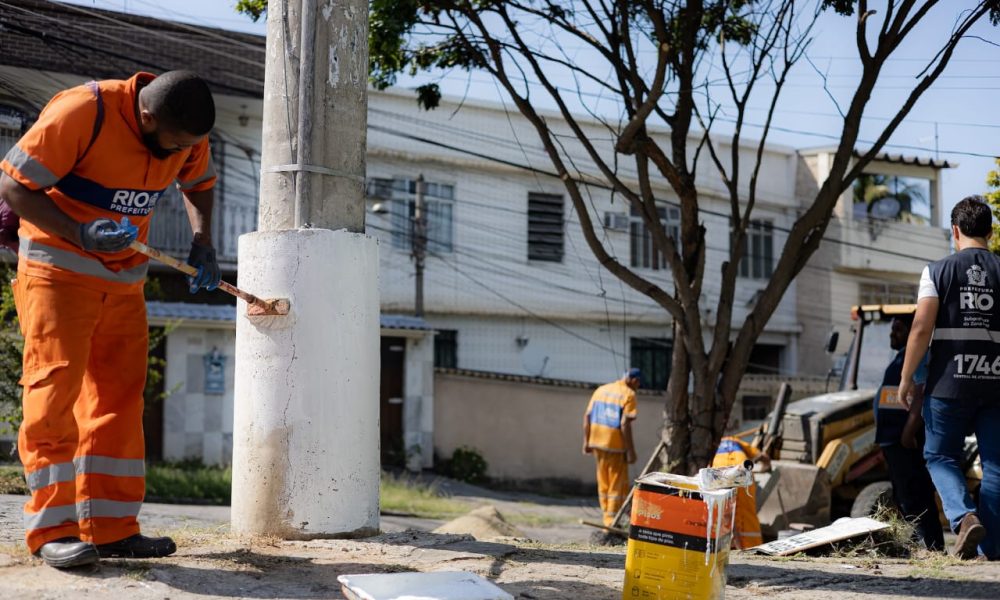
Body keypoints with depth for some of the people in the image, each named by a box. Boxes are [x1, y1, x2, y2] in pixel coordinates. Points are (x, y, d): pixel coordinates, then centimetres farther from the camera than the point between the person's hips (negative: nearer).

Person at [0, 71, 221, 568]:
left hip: (125, 280, 6)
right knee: (55, 388, -11)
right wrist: (78, 234, -30)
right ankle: (53, 528, -8)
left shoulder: (187, 132, -4)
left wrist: (202, 242, 0)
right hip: (57, 270, -6)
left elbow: (199, 183, 18)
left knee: (120, 397, 3)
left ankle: (111, 527, 8)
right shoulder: (81, 113, -23)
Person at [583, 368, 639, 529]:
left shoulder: (601, 389, 10)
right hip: (615, 445, -6)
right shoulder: (628, 394, -9)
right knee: (618, 485, 3)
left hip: (597, 443, 6)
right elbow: (625, 424, -17)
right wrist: (630, 450, -14)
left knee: (603, 484, 16)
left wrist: (586, 441, 14)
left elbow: (587, 416, 8)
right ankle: (612, 521, 0)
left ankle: (607, 519, 23)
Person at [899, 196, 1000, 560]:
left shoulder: (938, 271, -2)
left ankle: (965, 516, -12)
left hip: (949, 383, -2)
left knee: (940, 456, 11)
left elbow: (921, 329, -7)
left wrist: (906, 378, 1)